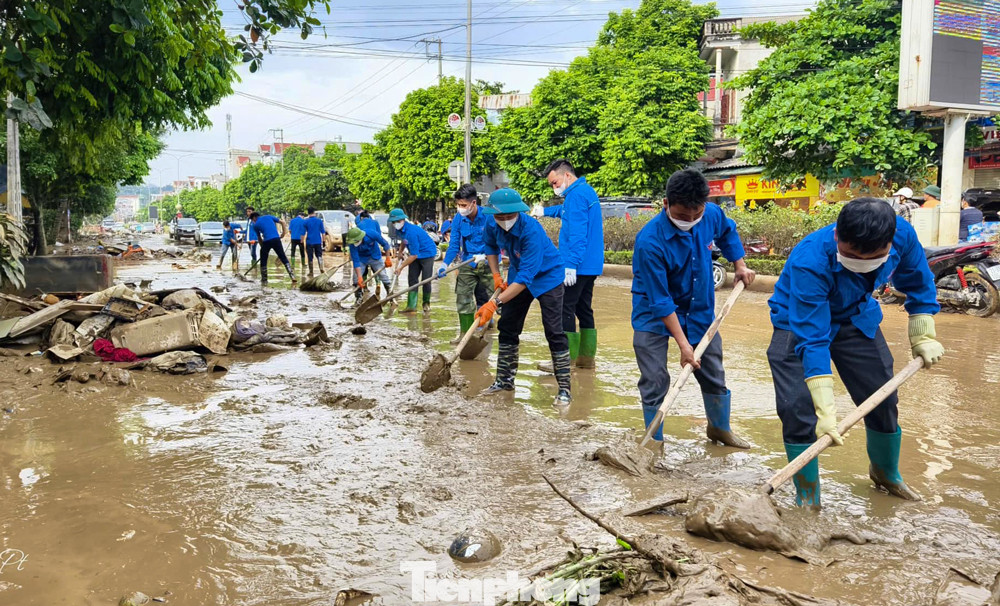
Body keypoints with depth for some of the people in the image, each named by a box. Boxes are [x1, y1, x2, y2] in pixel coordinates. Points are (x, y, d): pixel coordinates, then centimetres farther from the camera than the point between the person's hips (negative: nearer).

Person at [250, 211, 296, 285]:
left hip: (266, 241, -2)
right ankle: (292, 276, -2)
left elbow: (259, 238, 19)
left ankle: (264, 281, 18)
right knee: (284, 258, 9)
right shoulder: (269, 217, 17)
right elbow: (282, 222, 12)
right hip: (276, 239, 2)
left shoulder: (256, 225, 13)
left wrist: (262, 247, 28)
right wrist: (283, 233, 15)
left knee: (263, 261, 15)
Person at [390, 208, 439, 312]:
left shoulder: (411, 231, -32)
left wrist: (401, 267, -22)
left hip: (427, 253, -8)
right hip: (415, 254, 8)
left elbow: (414, 255, -28)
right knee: (412, 280, -1)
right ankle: (411, 305, -2)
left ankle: (426, 303, 14)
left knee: (425, 280, -6)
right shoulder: (399, 230, -6)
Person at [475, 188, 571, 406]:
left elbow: (526, 275, -40)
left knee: (554, 332, -14)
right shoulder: (492, 226, -17)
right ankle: (505, 380, 23)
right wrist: (496, 274, 0)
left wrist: (495, 303, -44)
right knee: (507, 327, 9)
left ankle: (564, 389, -7)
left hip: (547, 276, -7)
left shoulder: (531, 229, -37)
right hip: (518, 275, 7)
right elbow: (490, 245, 10)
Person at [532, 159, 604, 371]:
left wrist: (571, 265, -24)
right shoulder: (588, 191, 18)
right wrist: (546, 211, 52)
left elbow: (577, 234, -23)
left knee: (565, 309, -8)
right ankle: (586, 358, 20)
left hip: (578, 266, -10)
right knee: (584, 309, 14)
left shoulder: (576, 194, -14)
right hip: (590, 266, 10)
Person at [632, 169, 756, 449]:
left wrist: (740, 265, 8)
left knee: (714, 374, 14)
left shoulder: (713, 215, -15)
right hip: (654, 315, -5)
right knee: (654, 382, -6)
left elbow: (728, 232, 15)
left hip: (699, 310, 5)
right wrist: (683, 344, -26)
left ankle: (720, 428, 38)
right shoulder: (649, 241, -31)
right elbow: (660, 301, -27)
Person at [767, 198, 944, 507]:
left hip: (856, 317, 5)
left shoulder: (902, 235, -27)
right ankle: (807, 498, 2)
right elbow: (812, 339, -40)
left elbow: (918, 284, -3)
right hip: (801, 321, -4)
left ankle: (886, 472, 39)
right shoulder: (809, 263, -41)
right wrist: (824, 408, -42)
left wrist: (923, 336, 0)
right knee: (798, 408, -17)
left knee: (883, 398, 9)